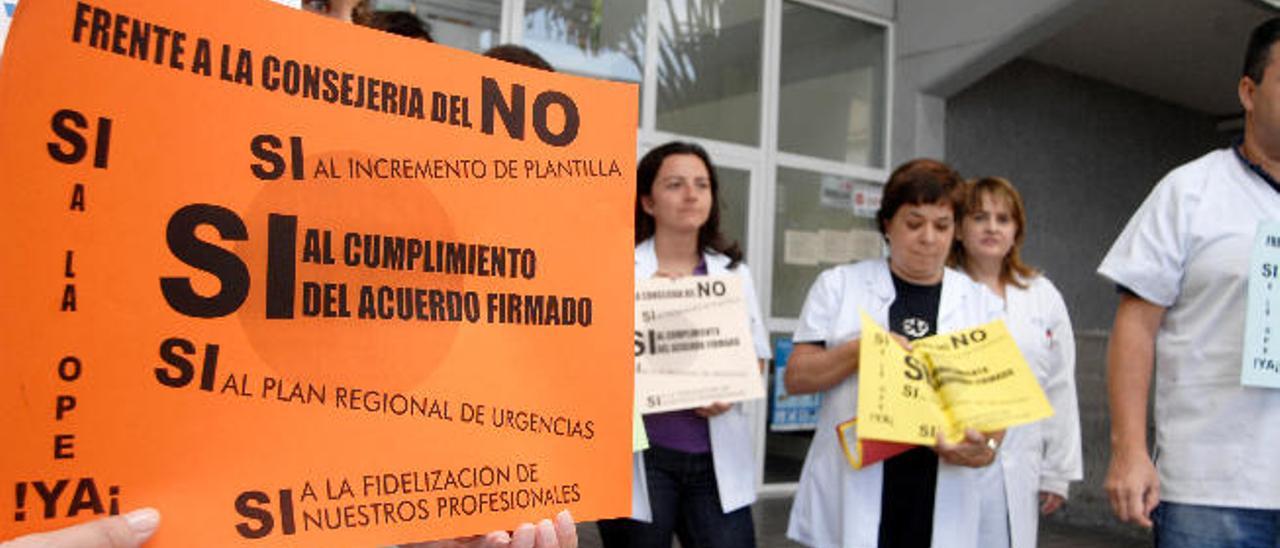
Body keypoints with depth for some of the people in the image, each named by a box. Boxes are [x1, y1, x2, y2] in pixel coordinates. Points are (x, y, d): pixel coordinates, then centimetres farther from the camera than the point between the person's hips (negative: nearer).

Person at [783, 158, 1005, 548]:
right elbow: (795, 378, 2)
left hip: (939, 500, 2)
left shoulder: (981, 302, 12)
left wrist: (986, 448, -14)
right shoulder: (838, 285, 7)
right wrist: (860, 351, -14)